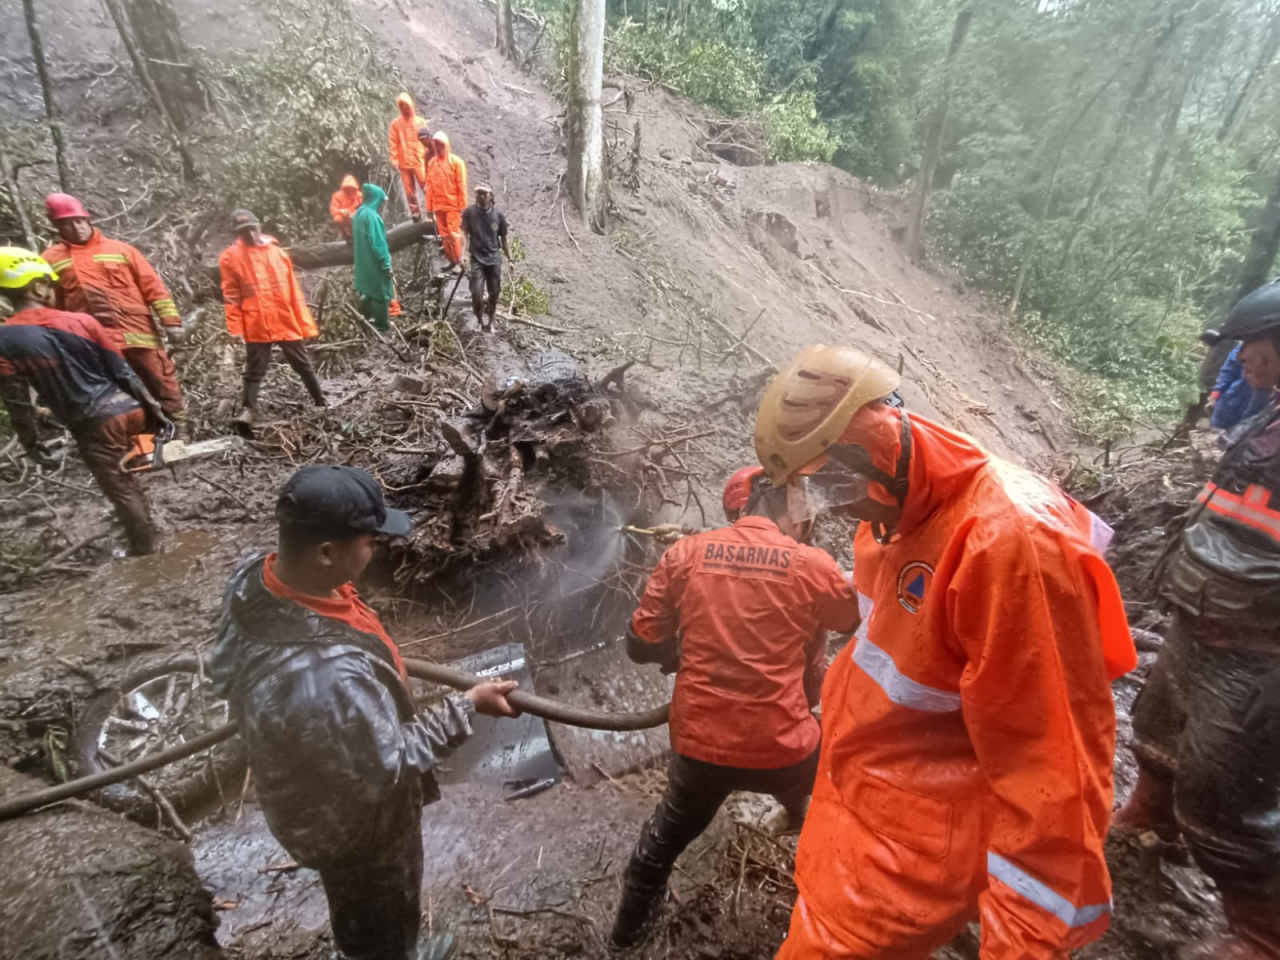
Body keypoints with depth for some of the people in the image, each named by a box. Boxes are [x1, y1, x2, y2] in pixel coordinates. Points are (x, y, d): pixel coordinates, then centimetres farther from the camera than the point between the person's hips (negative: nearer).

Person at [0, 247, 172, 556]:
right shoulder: (82, 321, -3)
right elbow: (123, 372, -1)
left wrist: (31, 444, 8)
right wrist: (155, 409, 4)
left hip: (92, 427, -1)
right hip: (128, 409, 2)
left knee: (123, 492, 9)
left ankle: (145, 551, 21)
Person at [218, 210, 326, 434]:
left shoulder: (278, 252, 7)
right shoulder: (231, 257, 0)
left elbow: (294, 291, 7)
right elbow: (231, 296, -2)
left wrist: (305, 324, 4)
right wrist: (235, 329, -10)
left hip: (287, 323, 3)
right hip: (257, 327, -2)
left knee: (303, 366, 13)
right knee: (254, 370, -1)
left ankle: (321, 403, 25)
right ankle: (248, 410, 0)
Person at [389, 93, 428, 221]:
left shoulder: (420, 121, 5)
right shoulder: (396, 123, 6)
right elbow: (392, 143, 4)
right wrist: (394, 159, -5)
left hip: (419, 161, -1)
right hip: (404, 163, 2)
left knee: (426, 187, -9)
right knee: (409, 190, 3)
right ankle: (415, 212, 11)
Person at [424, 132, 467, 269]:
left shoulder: (456, 162, -3)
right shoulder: (432, 163, 9)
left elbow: (462, 186, -5)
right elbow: (429, 186, 11)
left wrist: (462, 206, -9)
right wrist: (429, 206, 9)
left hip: (453, 205, -4)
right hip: (438, 206, 5)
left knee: (454, 233, -6)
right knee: (444, 234, 7)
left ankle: (459, 261, 3)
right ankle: (451, 260, 16)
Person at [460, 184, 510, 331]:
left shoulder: (498, 215, 1)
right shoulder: (469, 212, -3)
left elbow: (503, 239, 8)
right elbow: (465, 233, -7)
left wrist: (510, 259, 9)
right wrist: (463, 253, -21)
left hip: (494, 260, 2)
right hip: (477, 260, -2)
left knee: (494, 294, 8)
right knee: (477, 294, -12)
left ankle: (490, 323, 24)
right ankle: (480, 322, 8)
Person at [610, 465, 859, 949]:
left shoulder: (684, 554, -6)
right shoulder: (809, 564, -9)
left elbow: (641, 644, -1)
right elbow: (857, 619, 10)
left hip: (698, 743, 3)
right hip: (781, 747, -2)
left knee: (670, 830, 33)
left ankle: (628, 927, 52)